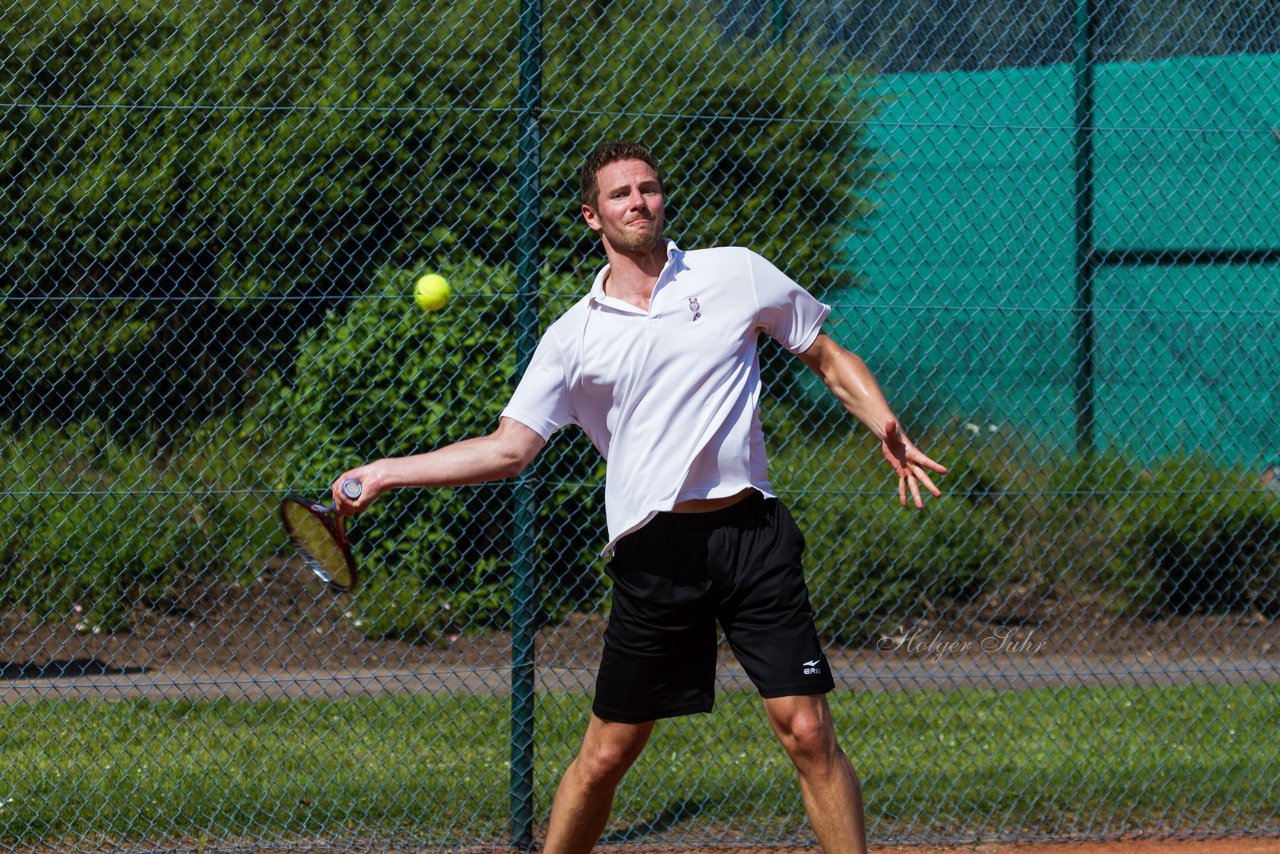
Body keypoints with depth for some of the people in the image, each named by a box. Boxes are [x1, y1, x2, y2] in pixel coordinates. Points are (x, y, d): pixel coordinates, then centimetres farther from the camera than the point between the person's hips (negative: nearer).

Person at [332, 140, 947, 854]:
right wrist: (386, 472, 0)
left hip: (751, 533, 0)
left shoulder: (736, 274, 8)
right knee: (605, 756, 2)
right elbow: (508, 449, 7)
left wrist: (890, 432, -1)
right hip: (655, 551, 1)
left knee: (809, 733, -8)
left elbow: (832, 360, 15)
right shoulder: (574, 338, 8)